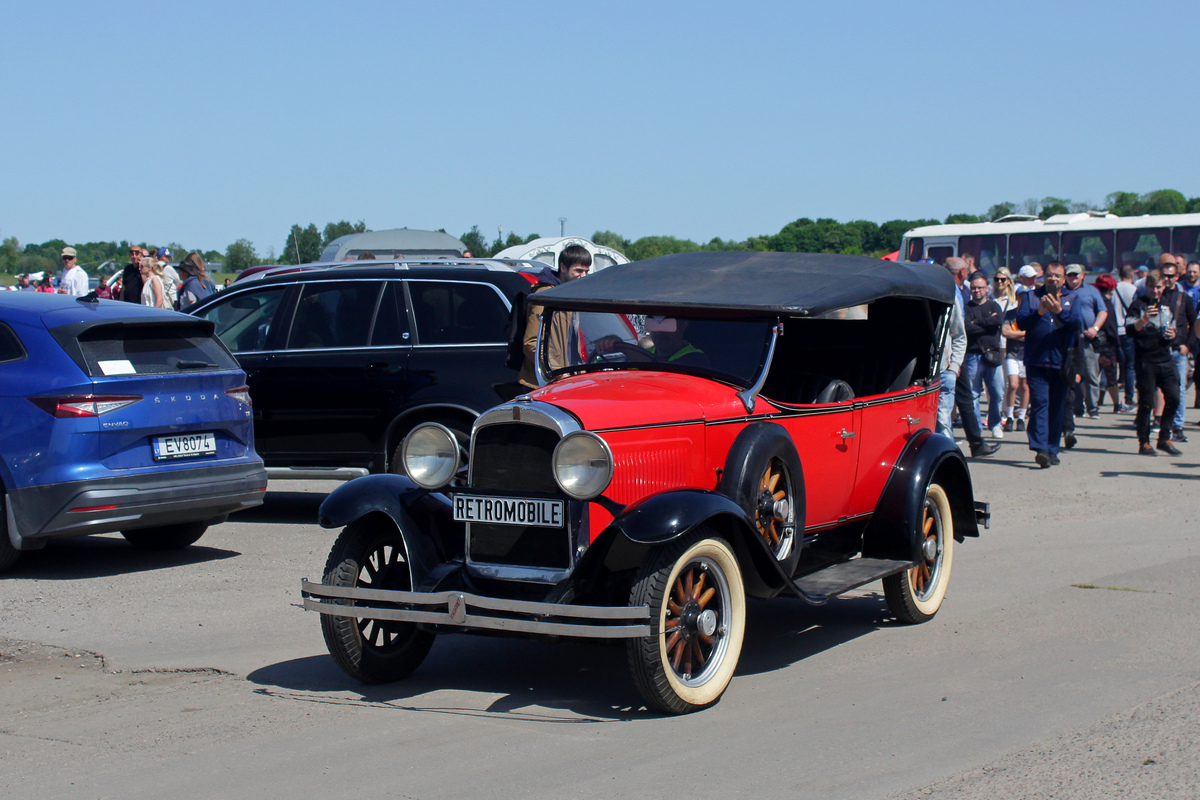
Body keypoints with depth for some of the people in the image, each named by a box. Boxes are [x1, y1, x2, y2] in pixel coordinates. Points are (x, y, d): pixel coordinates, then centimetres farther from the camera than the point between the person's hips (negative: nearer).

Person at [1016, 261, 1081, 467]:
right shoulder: (1031, 296, 9)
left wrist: (1060, 311, -22)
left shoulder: (1071, 299, 11)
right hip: (1036, 362, -2)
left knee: (1057, 408, 5)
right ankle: (1040, 448, -20)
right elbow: (1021, 322, -3)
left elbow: (1076, 323, -5)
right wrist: (1039, 312, -20)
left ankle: (1052, 450, 14)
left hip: (1061, 363, 2)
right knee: (1039, 404, -13)